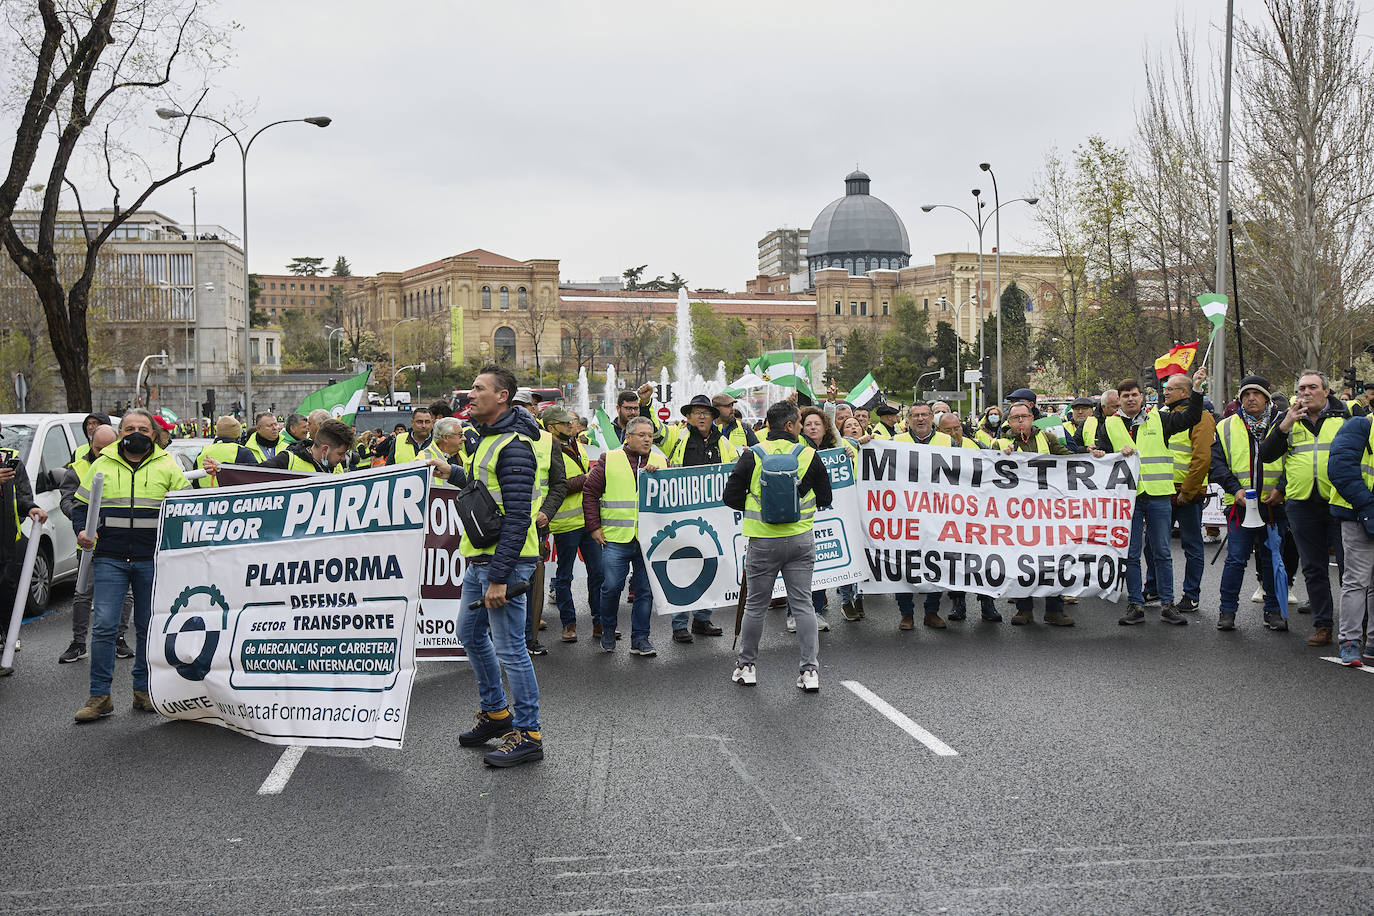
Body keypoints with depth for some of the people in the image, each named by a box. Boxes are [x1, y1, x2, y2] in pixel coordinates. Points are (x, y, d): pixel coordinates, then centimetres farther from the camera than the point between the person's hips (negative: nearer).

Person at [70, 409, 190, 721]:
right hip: (110, 559, 0)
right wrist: (82, 532, -3)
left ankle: (143, 690, 20)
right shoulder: (102, 465, 8)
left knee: (148, 627, 8)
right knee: (103, 626, -6)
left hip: (152, 560, 0)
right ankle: (99, 696, 1)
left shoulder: (167, 465, 7)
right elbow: (80, 506, 14)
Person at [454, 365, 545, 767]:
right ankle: (496, 713, 35)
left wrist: (499, 577, -25)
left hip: (504, 560, -11)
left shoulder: (513, 446, -18)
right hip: (478, 557, 11)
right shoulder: (483, 437, 13)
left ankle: (528, 734, 7)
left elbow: (517, 517, -24)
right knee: (470, 632, 21)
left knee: (509, 648, -4)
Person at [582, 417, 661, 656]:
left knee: (645, 590, 5)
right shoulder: (609, 460, 4)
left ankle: (640, 639, 15)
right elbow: (589, 491, 5)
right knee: (611, 587, -1)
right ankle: (608, 630, 22)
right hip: (616, 538, -2)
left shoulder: (660, 462, 12)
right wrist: (593, 526, 0)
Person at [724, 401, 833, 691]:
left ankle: (746, 665, 20)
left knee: (755, 605, 10)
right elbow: (824, 498, 4)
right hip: (801, 540, 1)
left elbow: (731, 496, -4)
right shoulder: (809, 455, -3)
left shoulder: (752, 456, -5)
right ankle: (810, 670, 6)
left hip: (763, 541, -1)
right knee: (802, 604, 7)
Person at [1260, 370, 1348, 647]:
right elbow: (1266, 455, 1)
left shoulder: (1344, 418, 6)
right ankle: (1322, 624, 15)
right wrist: (1285, 425, -10)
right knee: (1314, 568, 8)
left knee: (1348, 566, -1)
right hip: (1302, 504, 2)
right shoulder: (1287, 421, 11)